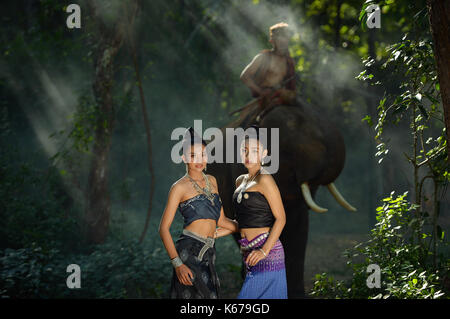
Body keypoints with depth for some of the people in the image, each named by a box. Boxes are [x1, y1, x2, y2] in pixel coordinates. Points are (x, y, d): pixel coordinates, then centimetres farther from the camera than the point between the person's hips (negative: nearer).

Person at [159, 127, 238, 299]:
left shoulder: (211, 181, 17)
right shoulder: (180, 187, -2)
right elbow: (164, 228, -6)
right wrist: (178, 264, -15)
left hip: (207, 253, 6)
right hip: (189, 253, -6)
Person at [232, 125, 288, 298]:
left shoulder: (264, 180, -9)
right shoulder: (240, 181, 17)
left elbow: (280, 218, -13)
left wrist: (264, 251, -19)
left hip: (266, 252, -8)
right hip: (248, 251, 8)